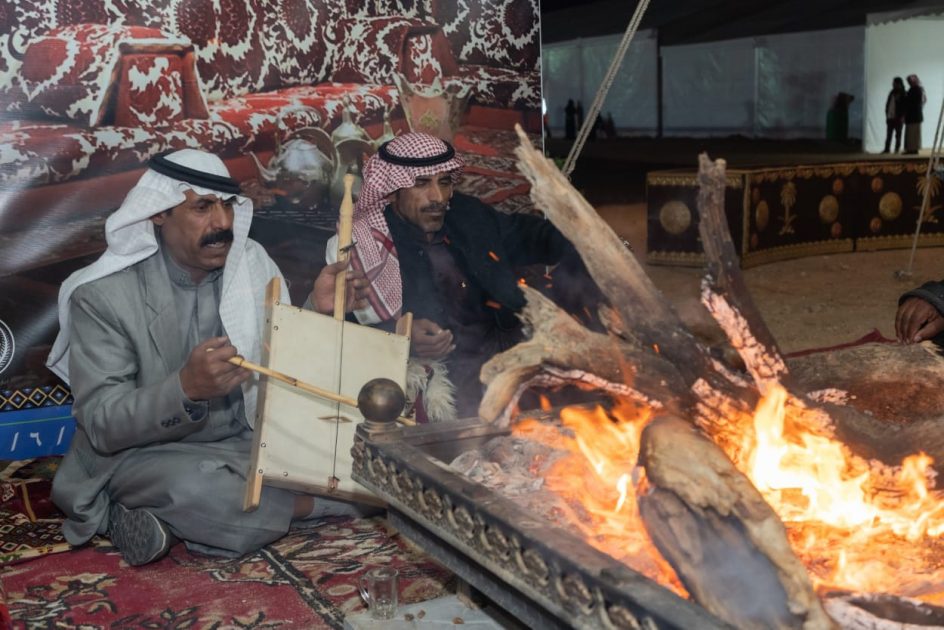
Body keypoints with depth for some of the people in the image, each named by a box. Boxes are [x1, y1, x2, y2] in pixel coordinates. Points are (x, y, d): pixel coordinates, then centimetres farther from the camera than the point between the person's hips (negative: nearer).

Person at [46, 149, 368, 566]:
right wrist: (185, 388, -35)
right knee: (196, 488, -39)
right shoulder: (103, 294, -12)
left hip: (249, 444, 7)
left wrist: (318, 312, -16)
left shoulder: (254, 264, 0)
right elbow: (101, 426, -17)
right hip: (147, 455, -6)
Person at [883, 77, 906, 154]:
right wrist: (887, 114, 8)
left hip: (898, 118, -6)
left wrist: (902, 117, -15)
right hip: (890, 117, 6)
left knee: (898, 135, 3)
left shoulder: (903, 94, -7)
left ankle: (897, 149, 7)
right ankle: (887, 149, 10)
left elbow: (904, 106, -10)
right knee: (888, 135, 6)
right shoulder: (892, 93, 11)